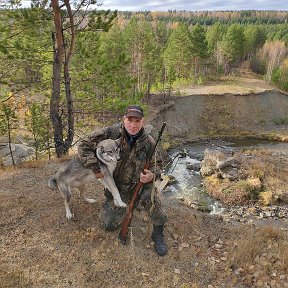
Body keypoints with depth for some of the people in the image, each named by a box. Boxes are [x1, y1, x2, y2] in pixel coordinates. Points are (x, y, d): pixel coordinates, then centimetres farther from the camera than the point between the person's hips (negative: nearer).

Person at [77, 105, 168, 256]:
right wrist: (96, 169, -20)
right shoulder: (111, 133, -17)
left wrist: (151, 176, -25)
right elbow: (83, 145, -13)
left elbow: (155, 167, 0)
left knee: (150, 197, -33)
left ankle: (158, 234, -7)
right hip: (116, 188, 1)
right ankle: (123, 207, 32)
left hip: (139, 185, 0)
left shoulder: (148, 142, -11)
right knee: (109, 225, -2)